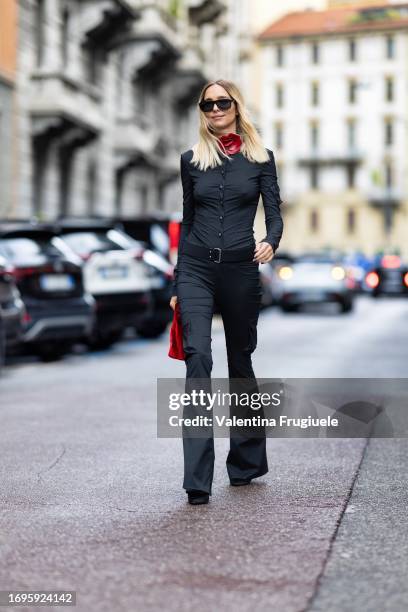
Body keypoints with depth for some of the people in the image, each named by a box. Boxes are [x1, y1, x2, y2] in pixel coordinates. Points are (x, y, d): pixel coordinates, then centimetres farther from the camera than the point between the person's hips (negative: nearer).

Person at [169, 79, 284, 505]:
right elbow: (187, 221, 15)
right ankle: (197, 480, -18)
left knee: (240, 363, 9)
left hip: (240, 268, 0)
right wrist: (177, 285, 13)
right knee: (197, 356, -16)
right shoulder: (191, 160, 11)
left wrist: (270, 242, -22)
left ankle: (247, 462, 28)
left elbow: (274, 215, 2)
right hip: (195, 267, 0)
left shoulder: (260, 158, 7)